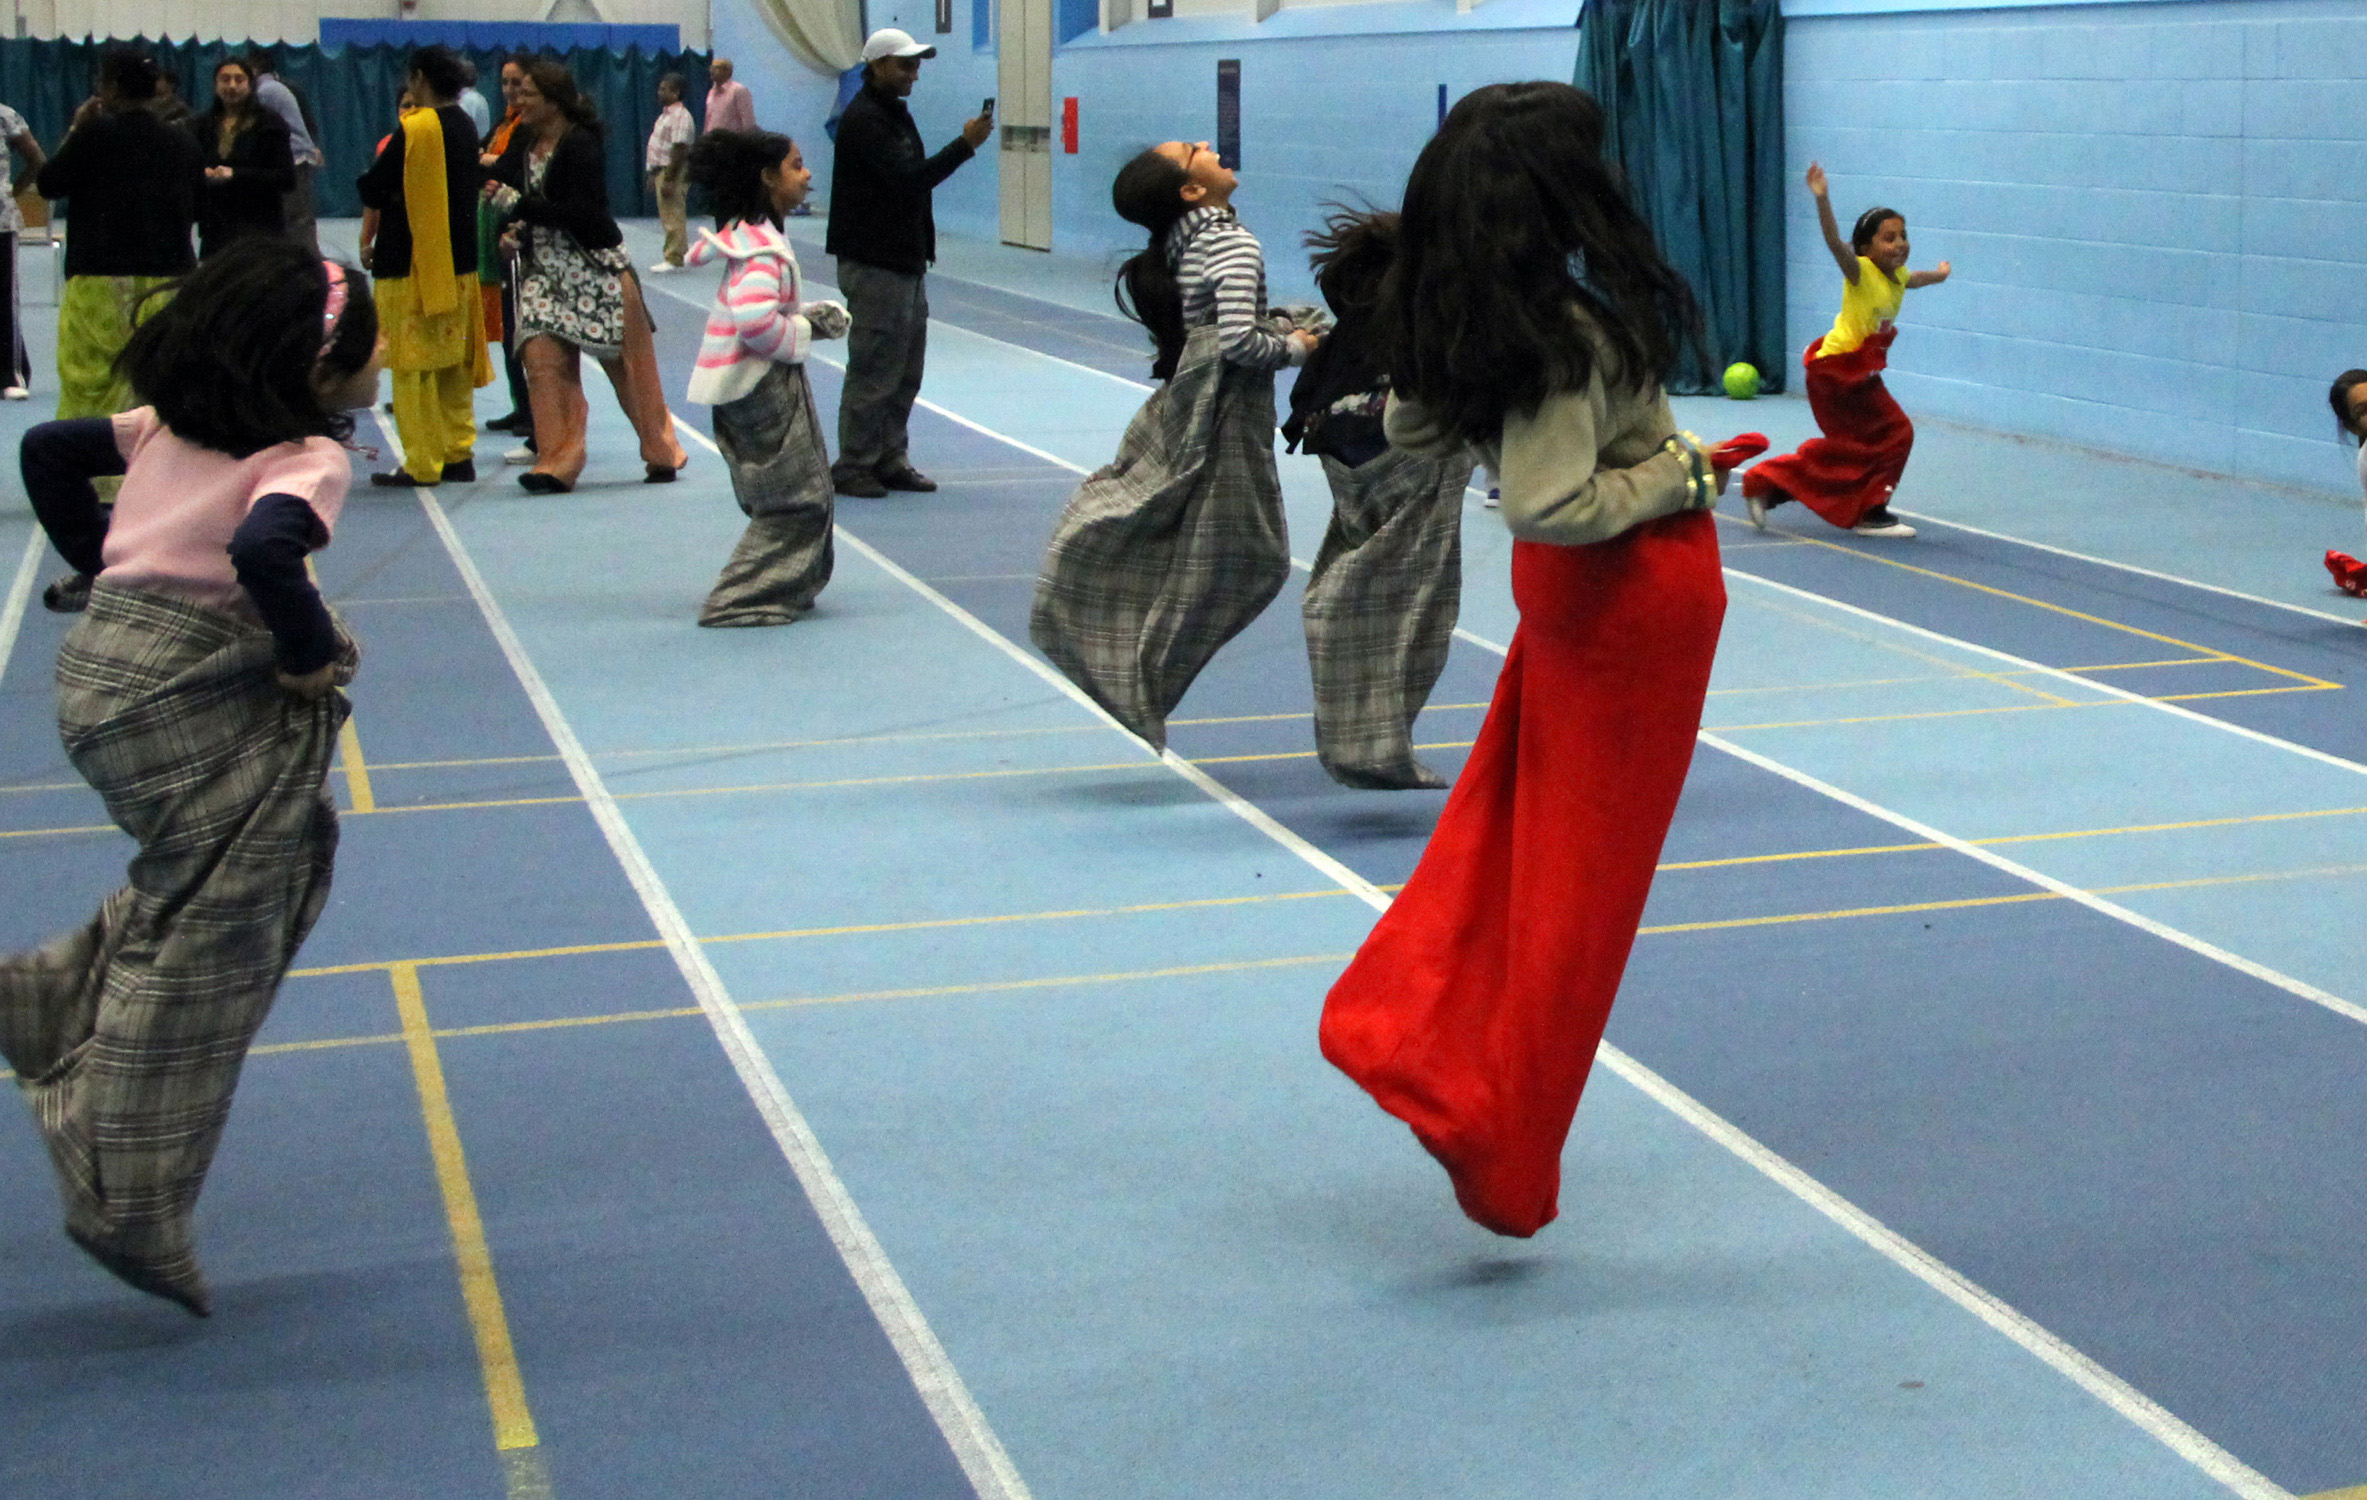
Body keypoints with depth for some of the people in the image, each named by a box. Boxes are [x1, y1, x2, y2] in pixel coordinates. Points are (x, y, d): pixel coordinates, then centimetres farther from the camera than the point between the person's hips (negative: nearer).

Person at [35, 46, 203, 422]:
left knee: (89, 387, 0)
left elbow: (48, 184, 1)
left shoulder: (96, 134, -10)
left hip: (100, 281, -4)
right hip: (168, 277, 4)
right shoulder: (183, 142, 4)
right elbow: (197, 207, 13)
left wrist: (75, 129, 6)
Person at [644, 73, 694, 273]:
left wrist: (669, 180, -24)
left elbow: (679, 150, -22)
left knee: (673, 217, -8)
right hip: (661, 171, 10)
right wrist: (654, 176, 20)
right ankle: (675, 254, 21)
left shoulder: (679, 116, -16)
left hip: (672, 173, -10)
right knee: (669, 217, 14)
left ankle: (674, 259, -5)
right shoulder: (666, 114, 16)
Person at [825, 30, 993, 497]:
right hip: (874, 266, -10)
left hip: (905, 262, 10)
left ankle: (890, 459, 19)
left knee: (905, 370, 12)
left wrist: (922, 252, 18)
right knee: (874, 371, -6)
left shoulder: (894, 113, 17)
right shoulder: (863, 120, -15)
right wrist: (965, 144, -26)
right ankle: (853, 466, 1)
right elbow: (909, 178, -24)